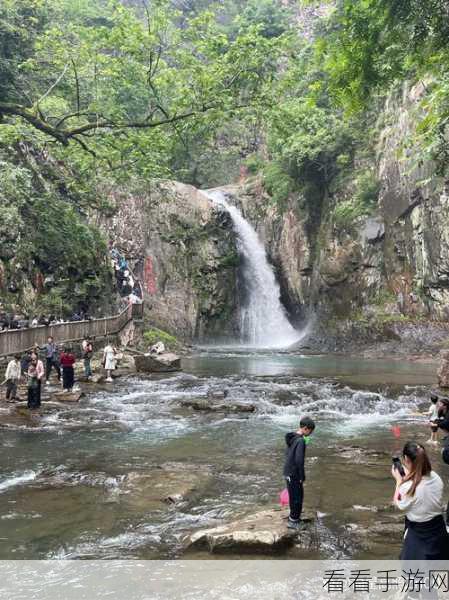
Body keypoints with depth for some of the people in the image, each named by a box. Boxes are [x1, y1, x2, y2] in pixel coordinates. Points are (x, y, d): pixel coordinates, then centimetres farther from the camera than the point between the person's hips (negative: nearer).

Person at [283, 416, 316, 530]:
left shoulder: (292, 438, 7)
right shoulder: (300, 441, -22)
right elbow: (299, 460, -26)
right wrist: (302, 476, -15)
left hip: (288, 472, 9)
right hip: (294, 474, -9)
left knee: (299, 495, 21)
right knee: (296, 497, 4)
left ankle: (294, 516, 34)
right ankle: (293, 521, 15)